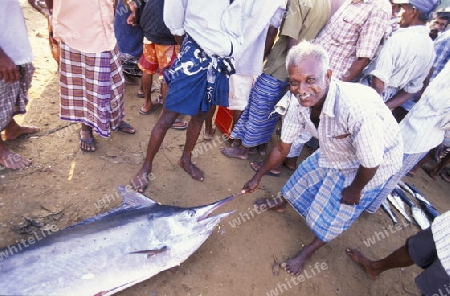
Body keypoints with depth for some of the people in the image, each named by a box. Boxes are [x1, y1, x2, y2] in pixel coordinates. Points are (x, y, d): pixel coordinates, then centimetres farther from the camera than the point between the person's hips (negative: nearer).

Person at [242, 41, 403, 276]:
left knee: (335, 214, 7)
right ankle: (281, 203, 55)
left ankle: (307, 251, 35)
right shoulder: (300, 105, -22)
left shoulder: (358, 108, -44)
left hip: (374, 163, -5)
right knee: (304, 177, 21)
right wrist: (257, 177, 4)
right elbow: (282, 148, -6)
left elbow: (370, 163, -29)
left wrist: (354, 189, -11)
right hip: (335, 153, 5)